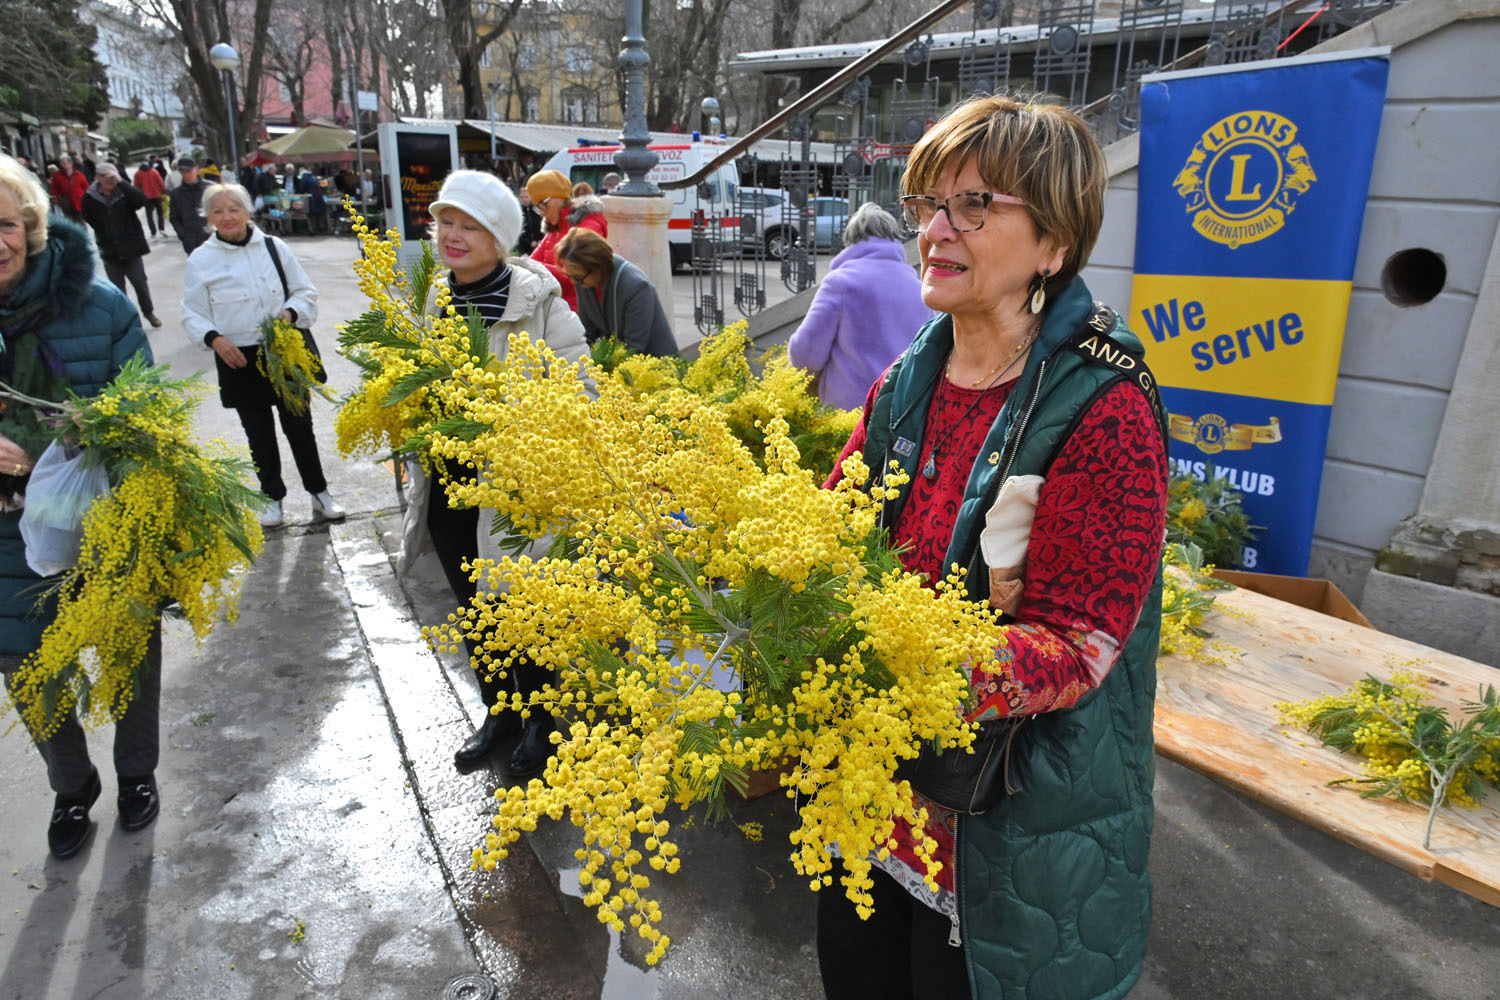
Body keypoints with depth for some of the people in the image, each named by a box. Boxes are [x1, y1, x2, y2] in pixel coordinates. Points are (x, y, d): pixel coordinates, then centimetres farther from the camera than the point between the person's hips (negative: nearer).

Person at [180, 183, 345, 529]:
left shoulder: (274, 247, 2)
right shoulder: (200, 260, 0)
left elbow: (305, 292, 7)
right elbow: (193, 314, 2)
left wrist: (290, 312, -13)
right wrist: (214, 338, -16)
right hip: (238, 360, 0)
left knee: (299, 425, 7)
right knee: (259, 433, 11)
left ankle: (319, 493, 20)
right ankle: (272, 497, 26)